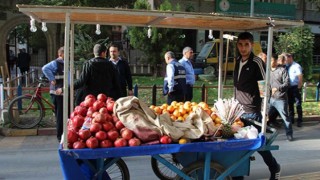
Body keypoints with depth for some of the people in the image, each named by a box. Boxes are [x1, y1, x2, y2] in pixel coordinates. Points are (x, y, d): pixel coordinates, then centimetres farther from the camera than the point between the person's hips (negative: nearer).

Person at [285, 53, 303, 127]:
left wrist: (299, 87, -15)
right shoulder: (286, 67, 8)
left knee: (298, 104, -2)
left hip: (295, 87, -6)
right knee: (290, 104, 14)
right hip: (289, 88, 6)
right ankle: (291, 119, 24)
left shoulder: (296, 66, -8)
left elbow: (300, 77, -12)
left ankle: (299, 121, 4)